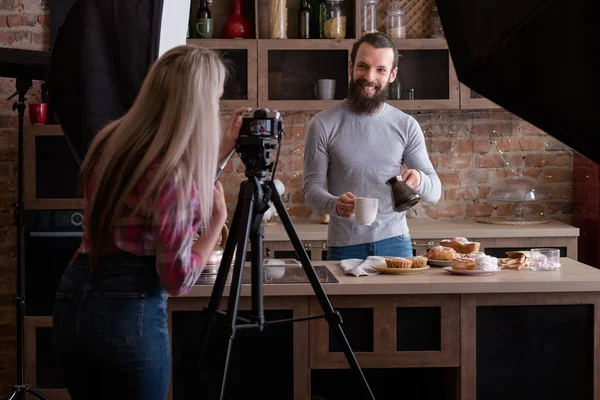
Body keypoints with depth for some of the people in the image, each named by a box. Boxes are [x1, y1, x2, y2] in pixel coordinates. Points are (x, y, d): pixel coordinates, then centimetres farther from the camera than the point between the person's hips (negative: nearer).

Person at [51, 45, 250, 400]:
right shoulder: (173, 173, -18)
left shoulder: (110, 141, 5)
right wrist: (217, 219, 0)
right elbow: (177, 279, -14)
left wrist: (218, 153, 24)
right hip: (129, 311, -8)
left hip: (73, 300, 8)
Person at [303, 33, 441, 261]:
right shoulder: (322, 125, -4)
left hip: (395, 243, 2)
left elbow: (434, 192, 3)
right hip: (344, 248, -2)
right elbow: (311, 188, -5)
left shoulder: (406, 126, 3)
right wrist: (335, 205, -27)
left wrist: (419, 180, -21)